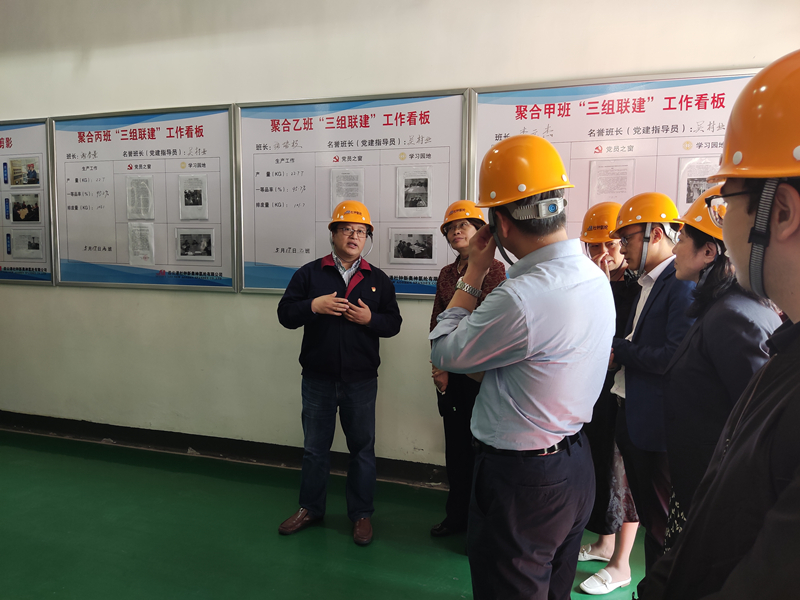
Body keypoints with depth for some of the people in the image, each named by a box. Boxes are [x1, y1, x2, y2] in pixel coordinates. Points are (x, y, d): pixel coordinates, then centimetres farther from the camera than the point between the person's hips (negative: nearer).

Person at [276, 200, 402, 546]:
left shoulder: (378, 279, 5)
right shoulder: (309, 274, 2)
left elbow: (393, 323, 5)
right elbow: (285, 313, -1)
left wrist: (370, 318, -15)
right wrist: (314, 306, -18)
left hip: (361, 381, 0)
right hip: (318, 378, 0)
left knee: (362, 447, 10)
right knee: (315, 447, 14)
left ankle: (361, 514, 25)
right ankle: (310, 509, 32)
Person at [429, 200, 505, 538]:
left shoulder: (493, 269, -7)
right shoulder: (446, 274, 13)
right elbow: (437, 322, 11)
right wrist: (440, 366, 0)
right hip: (449, 372, 6)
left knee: (478, 446, 1)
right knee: (454, 445, 14)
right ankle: (456, 515, 29)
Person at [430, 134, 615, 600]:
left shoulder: (522, 297, -30)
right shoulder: (595, 277, 1)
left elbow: (445, 353, -14)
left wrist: (474, 273, -7)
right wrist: (491, 274, 5)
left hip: (521, 479, -9)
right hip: (575, 463, 9)